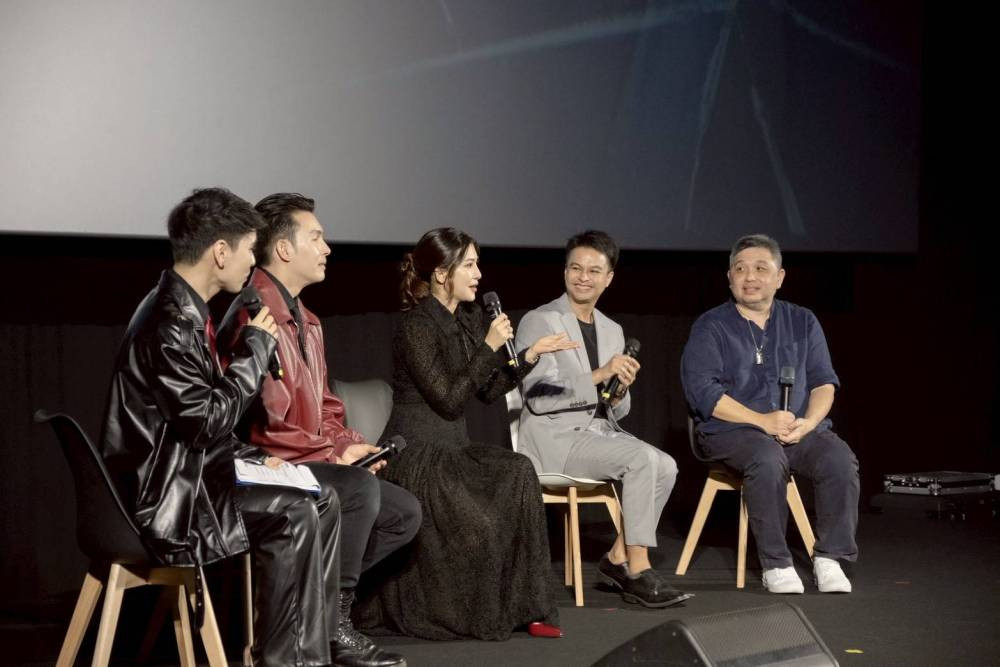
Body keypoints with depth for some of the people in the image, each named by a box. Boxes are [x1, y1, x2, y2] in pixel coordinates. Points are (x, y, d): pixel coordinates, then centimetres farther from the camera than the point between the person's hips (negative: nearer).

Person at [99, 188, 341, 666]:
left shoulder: (185, 309, 11)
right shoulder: (170, 323, -22)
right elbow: (207, 420, -23)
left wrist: (253, 459, 5)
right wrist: (256, 347, -13)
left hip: (190, 467, 10)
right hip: (161, 494, -10)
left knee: (322, 500, 5)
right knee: (293, 515, -21)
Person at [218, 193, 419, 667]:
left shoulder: (305, 320, 16)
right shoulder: (254, 317, -18)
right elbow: (263, 426, -23)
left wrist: (349, 443, 2)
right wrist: (335, 454, -15)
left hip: (311, 460, 10)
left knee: (404, 513, 3)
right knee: (358, 488, -32)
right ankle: (332, 622, -18)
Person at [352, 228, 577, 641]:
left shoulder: (469, 319, 10)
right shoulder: (416, 326, -15)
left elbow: (488, 390, 15)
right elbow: (449, 400, -19)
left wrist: (531, 354, 6)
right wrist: (489, 347, -19)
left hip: (451, 449, 7)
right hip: (416, 455, -7)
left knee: (517, 473, -20)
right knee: (478, 524, -24)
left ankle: (522, 607, -16)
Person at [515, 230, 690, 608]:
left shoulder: (612, 330, 15)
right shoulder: (539, 322, -5)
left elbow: (615, 410, 16)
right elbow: (539, 398, -15)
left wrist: (620, 391, -8)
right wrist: (599, 375, -22)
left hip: (600, 430, 7)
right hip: (554, 436, -7)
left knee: (665, 466, -19)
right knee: (643, 459, -27)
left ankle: (618, 559, -8)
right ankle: (638, 572, -21)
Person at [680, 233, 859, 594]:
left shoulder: (803, 322, 16)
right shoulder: (710, 327, 4)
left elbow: (824, 382, 10)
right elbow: (703, 391, -9)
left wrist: (808, 422, -12)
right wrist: (763, 421, -18)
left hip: (801, 428, 3)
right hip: (731, 430, -3)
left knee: (840, 459, -26)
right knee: (768, 460, -36)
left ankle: (829, 558, -16)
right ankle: (775, 564, -25)